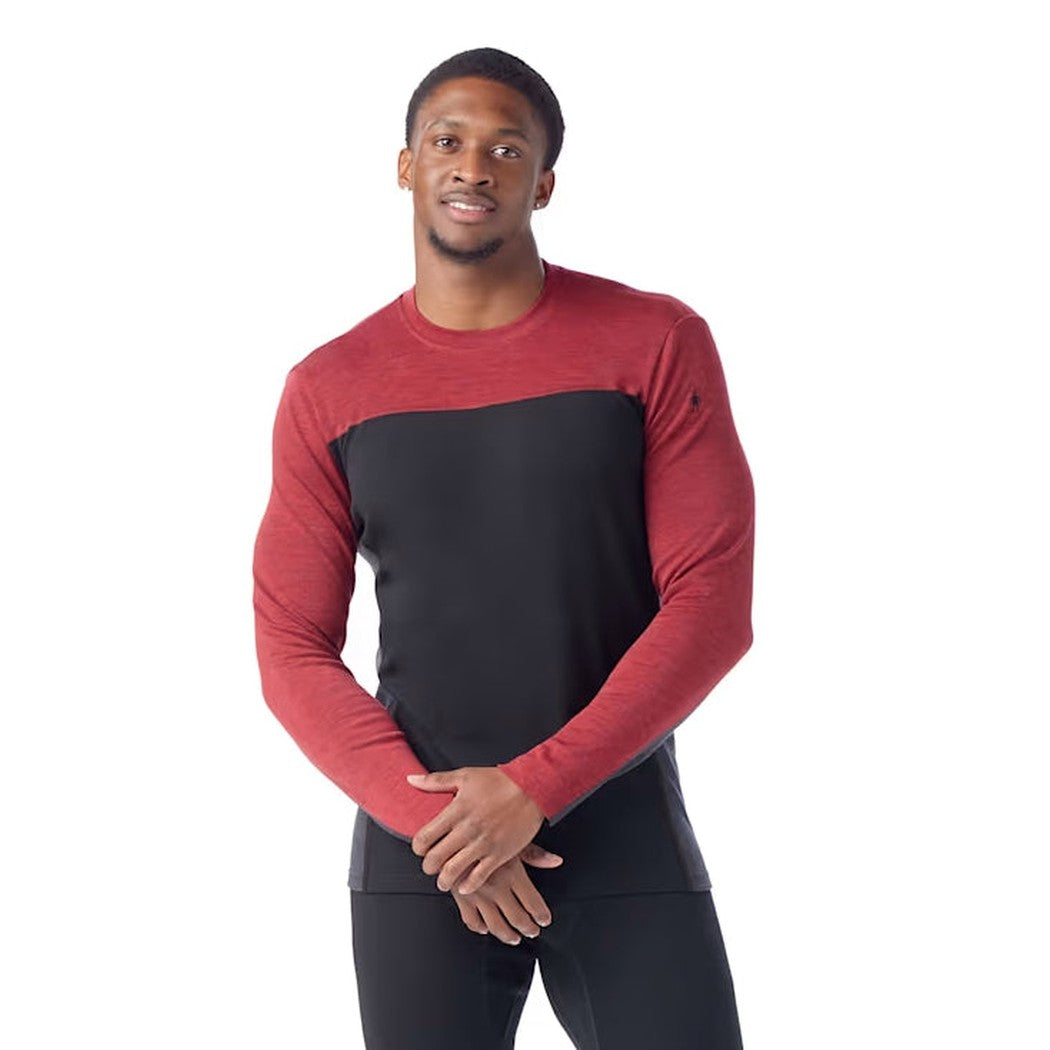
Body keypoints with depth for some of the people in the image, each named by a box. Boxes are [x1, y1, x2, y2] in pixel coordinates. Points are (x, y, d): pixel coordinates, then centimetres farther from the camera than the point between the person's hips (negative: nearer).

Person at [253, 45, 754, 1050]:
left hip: (626, 837, -1)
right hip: (415, 850, 1)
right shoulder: (327, 390, 3)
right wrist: (432, 821, -12)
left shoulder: (656, 344, -2)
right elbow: (293, 652, 2)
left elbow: (712, 606, -7)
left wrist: (534, 788, -15)